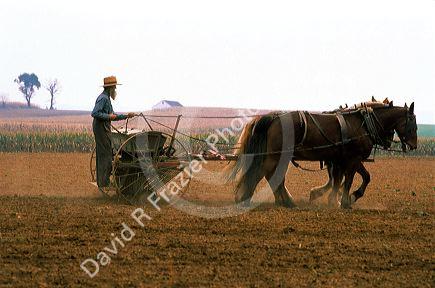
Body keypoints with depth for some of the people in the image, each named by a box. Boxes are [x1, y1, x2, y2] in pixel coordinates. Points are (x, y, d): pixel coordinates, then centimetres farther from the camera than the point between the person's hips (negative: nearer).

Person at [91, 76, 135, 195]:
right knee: (106, 156, -11)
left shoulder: (107, 98, 19)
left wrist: (126, 116, 20)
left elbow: (113, 116, 26)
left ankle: (101, 183, 15)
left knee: (102, 156, 12)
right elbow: (95, 113, -24)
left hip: (104, 129, 11)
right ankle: (104, 184, -13)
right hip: (101, 129, -11)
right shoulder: (103, 98, -14)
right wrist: (108, 116, -19)